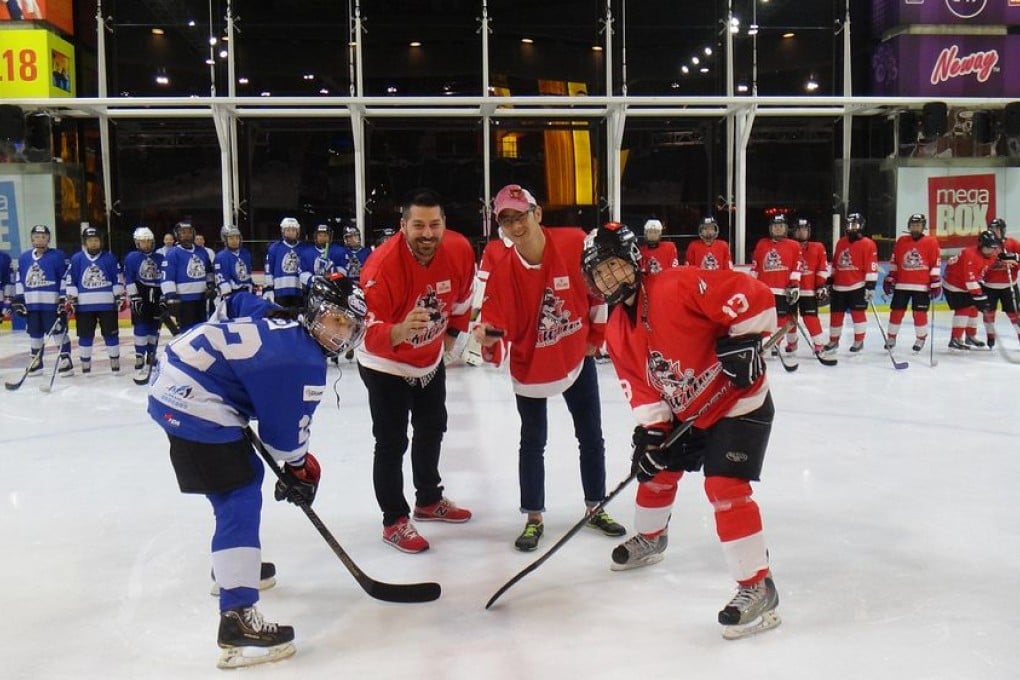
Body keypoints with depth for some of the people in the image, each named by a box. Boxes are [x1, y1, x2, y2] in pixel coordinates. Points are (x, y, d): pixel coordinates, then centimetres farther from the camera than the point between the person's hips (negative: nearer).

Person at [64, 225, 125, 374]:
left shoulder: (109, 258, 2)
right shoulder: (76, 258, 1)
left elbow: (118, 279, 5)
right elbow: (70, 281, 3)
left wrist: (120, 297, 1)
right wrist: (71, 300, -2)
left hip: (107, 304, 0)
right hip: (84, 305, 0)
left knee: (111, 333, 4)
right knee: (85, 336, 6)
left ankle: (115, 362, 13)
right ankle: (85, 365, 15)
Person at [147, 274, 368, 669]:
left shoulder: (281, 322, 11)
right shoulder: (305, 363, -14)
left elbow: (231, 304, 26)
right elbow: (286, 430, -7)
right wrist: (300, 468, 10)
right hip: (193, 403, -11)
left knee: (244, 473, 26)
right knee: (241, 500, -13)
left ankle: (231, 564, 45)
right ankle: (238, 620, -18)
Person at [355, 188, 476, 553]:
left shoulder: (460, 250, -19)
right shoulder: (382, 265, -35)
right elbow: (368, 332, -40)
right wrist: (400, 331, -59)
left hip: (431, 359, 7)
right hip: (386, 365, -6)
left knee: (432, 429, 21)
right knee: (392, 442, -4)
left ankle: (429, 500, 43)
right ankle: (395, 521, 14)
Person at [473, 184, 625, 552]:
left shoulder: (577, 244, -19)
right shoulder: (502, 273, -19)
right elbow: (498, 323, -19)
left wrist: (596, 334, 2)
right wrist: (489, 335, -42)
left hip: (577, 357, 1)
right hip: (530, 366, -1)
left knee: (591, 437, 13)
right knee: (533, 443, 6)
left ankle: (596, 507, 32)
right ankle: (534, 519, 22)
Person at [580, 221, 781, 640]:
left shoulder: (678, 287, -25)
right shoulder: (616, 332, 1)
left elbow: (753, 295, -27)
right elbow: (640, 386, 1)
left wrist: (744, 340, -29)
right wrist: (651, 431, -10)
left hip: (739, 402, -8)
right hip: (686, 414, 9)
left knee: (725, 486, -19)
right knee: (656, 469, 19)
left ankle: (757, 589, -9)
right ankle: (649, 539, 49)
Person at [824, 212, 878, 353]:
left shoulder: (867, 244, -7)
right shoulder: (840, 243, 13)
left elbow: (872, 267, -12)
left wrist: (870, 286, -16)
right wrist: (830, 281, 18)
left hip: (857, 286, -6)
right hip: (839, 286, 6)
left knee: (858, 313, -3)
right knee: (836, 314, 9)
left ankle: (859, 341, 9)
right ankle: (833, 341, 22)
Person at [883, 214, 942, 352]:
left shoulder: (931, 242, -4)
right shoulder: (901, 241, 6)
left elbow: (936, 264, -4)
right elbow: (894, 262, 12)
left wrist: (935, 283, -8)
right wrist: (890, 279, 10)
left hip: (922, 286, -3)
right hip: (901, 285, 3)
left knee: (920, 313, 0)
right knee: (896, 311, 5)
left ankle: (921, 339, 17)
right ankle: (891, 338, 19)